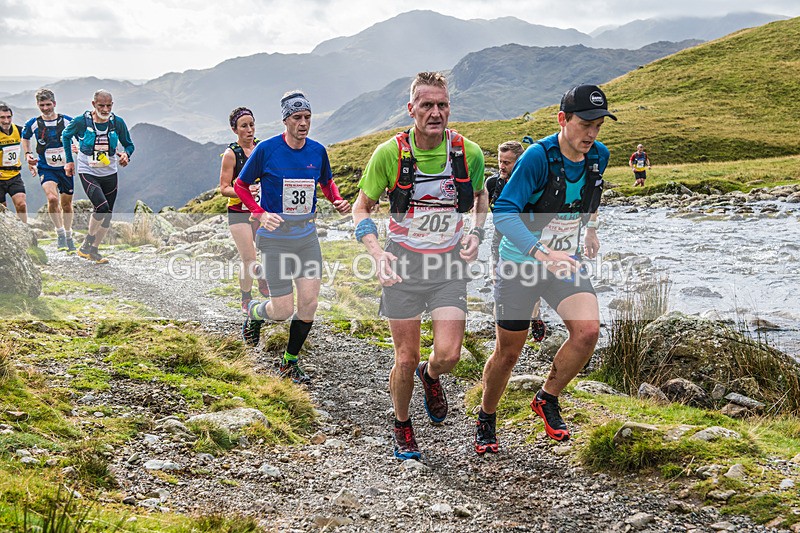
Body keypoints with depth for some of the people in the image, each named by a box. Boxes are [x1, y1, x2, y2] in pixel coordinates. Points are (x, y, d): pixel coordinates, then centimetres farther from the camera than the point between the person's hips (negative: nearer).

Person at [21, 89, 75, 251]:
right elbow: (25, 137, 18)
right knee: (52, 198, -25)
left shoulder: (67, 121, -5)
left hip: (65, 167, 1)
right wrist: (28, 155, 6)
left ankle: (68, 236, 31)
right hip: (46, 169, -1)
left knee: (66, 203, 11)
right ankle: (60, 233, -9)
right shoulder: (33, 124, -4)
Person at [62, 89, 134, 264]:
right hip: (88, 172, -4)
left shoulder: (118, 123, -6)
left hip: (110, 174, 4)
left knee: (107, 215, 7)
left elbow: (129, 144, 8)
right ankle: (87, 242, -1)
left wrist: (126, 154, -14)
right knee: (102, 207, -23)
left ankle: (94, 250, 24)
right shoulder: (81, 122, -12)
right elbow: (66, 136, 8)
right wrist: (69, 161, 8)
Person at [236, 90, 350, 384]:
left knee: (309, 302, -1)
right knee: (283, 310, -5)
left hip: (307, 235, 4)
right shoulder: (266, 149, -10)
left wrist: (338, 201, -1)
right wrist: (260, 213, -15)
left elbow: (327, 182, 20)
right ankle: (254, 312, 31)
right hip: (275, 238, -4)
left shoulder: (317, 151, 2)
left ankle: (290, 362, 19)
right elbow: (240, 185, 0)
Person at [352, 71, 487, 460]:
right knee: (407, 358, 2)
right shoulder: (390, 153, -13)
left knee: (448, 355, -10)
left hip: (450, 263, 1)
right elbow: (362, 207, -1)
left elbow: (481, 196, 15)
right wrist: (377, 253, -17)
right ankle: (402, 428, 29)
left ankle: (431, 377, 29)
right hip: (403, 264, -1)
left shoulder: (468, 153, -7)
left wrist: (476, 232, -3)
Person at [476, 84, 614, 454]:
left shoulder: (598, 156, -6)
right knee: (508, 354, 5)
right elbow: (504, 213, -30)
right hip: (520, 264, -4)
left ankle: (547, 400, 5)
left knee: (588, 330, -19)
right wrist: (543, 253, -42)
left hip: (565, 263, 4)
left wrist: (590, 229, 26)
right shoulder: (539, 157, -24)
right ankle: (486, 418, 31)